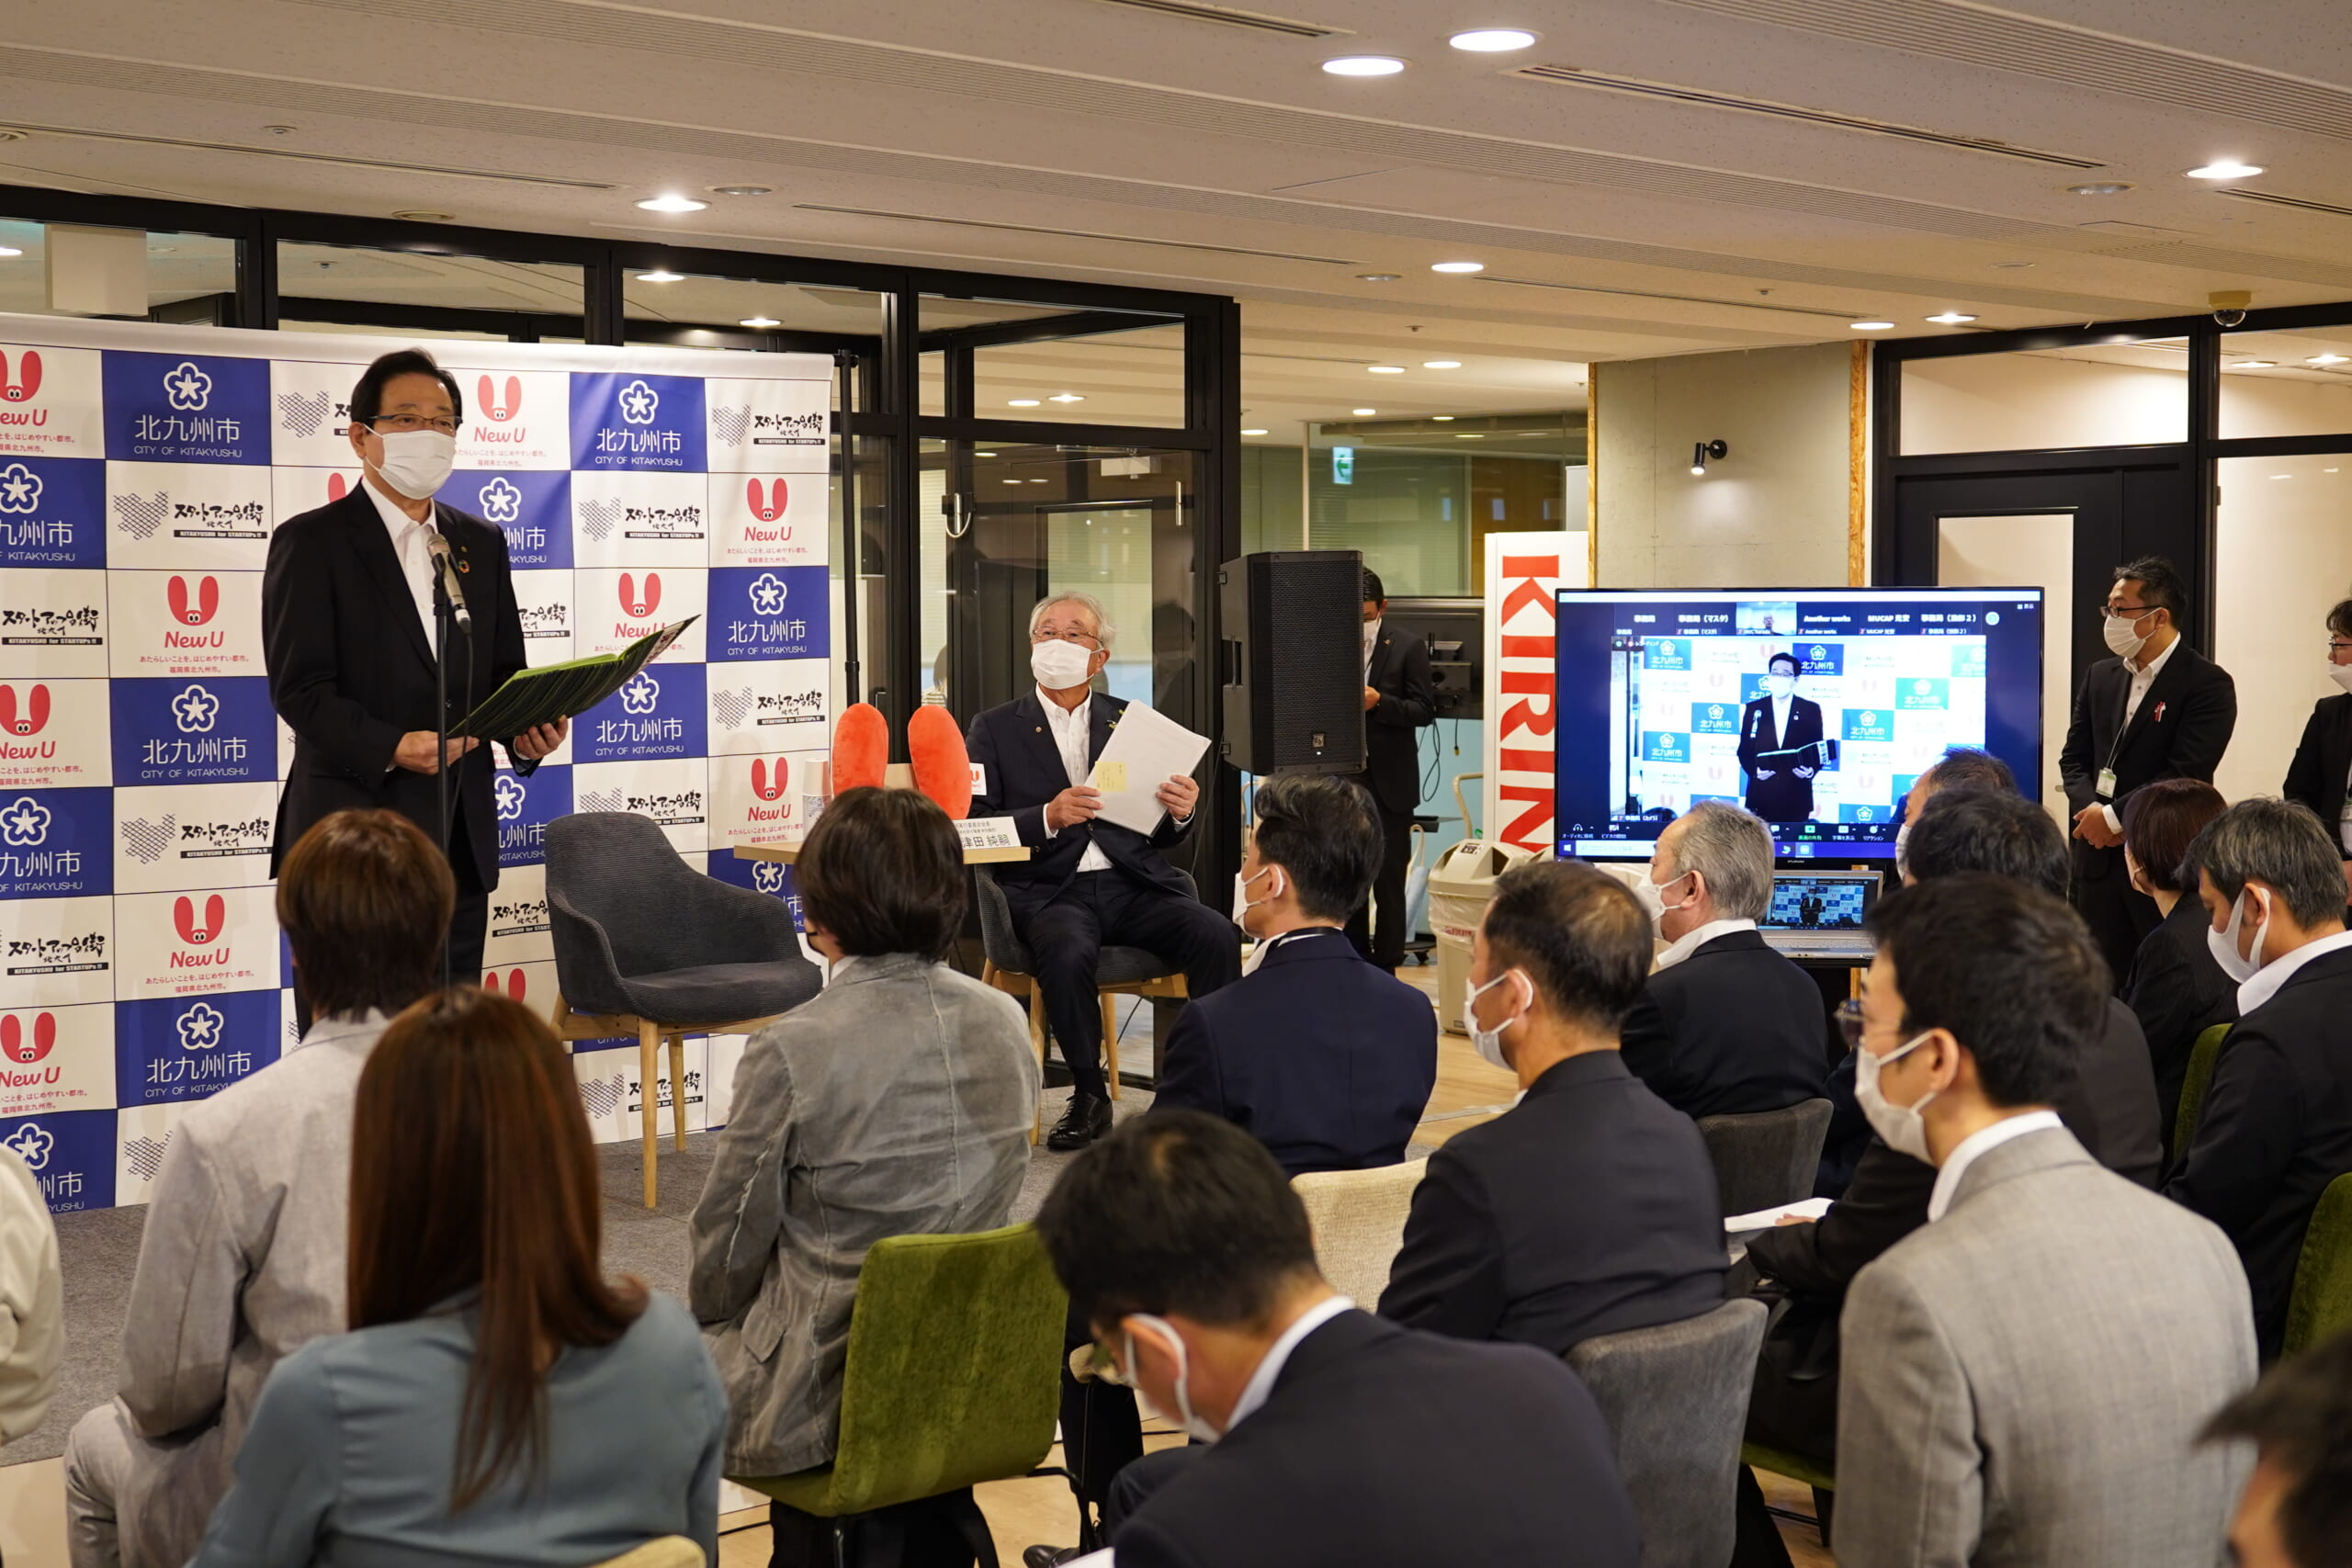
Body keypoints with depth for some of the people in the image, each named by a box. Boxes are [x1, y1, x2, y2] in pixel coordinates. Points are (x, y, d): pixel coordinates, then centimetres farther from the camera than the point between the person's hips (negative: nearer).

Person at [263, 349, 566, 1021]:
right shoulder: (311, 541, -3)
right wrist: (389, 749, -25)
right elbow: (298, 687, -10)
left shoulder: (481, 543, 15)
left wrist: (526, 727, -6)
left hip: (460, 835, 6)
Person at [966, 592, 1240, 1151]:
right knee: (1067, 949, -36)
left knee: (1215, 934, -26)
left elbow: (1161, 834, 17)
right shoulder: (995, 729, 11)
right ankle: (1090, 1097, -18)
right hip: (1048, 890, -2)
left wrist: (1180, 812, -7)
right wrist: (1048, 818, -16)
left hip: (1133, 884, 3)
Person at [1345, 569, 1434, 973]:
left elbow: (1425, 711, -5)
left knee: (1388, 879, -1)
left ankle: (1385, 968, 6)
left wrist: (1379, 702, -19)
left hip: (1389, 784, -3)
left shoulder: (1408, 648, -2)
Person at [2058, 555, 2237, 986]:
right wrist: (2089, 809, -8)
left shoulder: (2208, 683, -8)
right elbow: (2073, 757, 11)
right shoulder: (2099, 676, 12)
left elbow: (2185, 774, -16)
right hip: (2098, 856, 6)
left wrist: (2114, 816, -15)